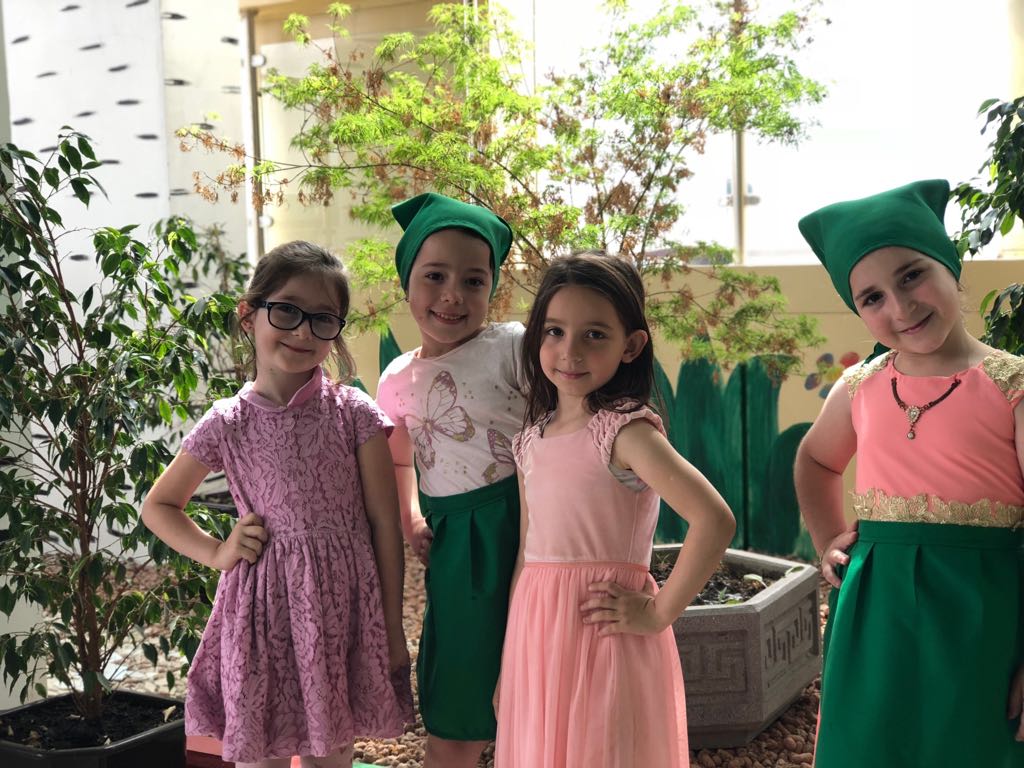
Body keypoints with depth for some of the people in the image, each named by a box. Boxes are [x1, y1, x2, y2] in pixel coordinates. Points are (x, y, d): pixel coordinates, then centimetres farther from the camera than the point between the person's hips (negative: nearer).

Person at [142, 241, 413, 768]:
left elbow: (384, 522, -2)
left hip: (343, 603, 0)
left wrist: (392, 628, -1)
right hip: (262, 606, 1)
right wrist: (216, 553, -3)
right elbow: (157, 507, 13)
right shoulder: (226, 424, -1)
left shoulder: (354, 414, -4)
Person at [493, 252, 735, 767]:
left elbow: (714, 520, -24)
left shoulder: (625, 430, -13)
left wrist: (658, 614, -16)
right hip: (536, 641, 6)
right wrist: (508, 666, 15)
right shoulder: (531, 441, 8)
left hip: (603, 637, -6)